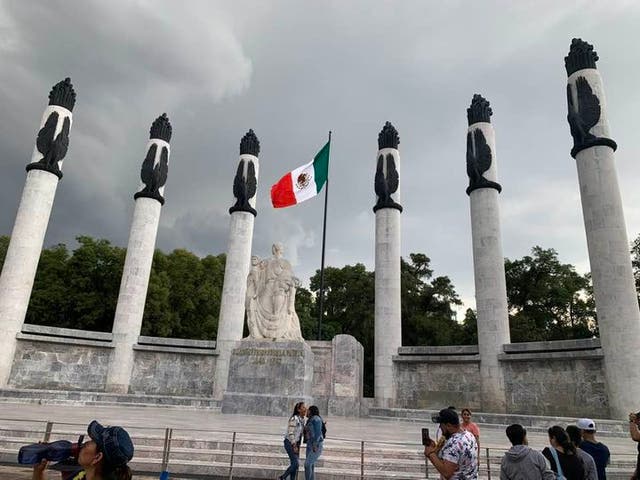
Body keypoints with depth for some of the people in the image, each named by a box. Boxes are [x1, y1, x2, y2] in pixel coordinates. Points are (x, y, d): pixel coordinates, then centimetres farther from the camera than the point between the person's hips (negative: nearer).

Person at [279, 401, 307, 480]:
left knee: (294, 464, 7)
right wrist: (294, 446, -21)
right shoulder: (294, 419, -18)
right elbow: (290, 433, -21)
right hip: (290, 443, -8)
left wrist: (298, 446, 10)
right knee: (295, 463, -11)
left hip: (296, 443, 8)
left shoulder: (302, 420, 7)